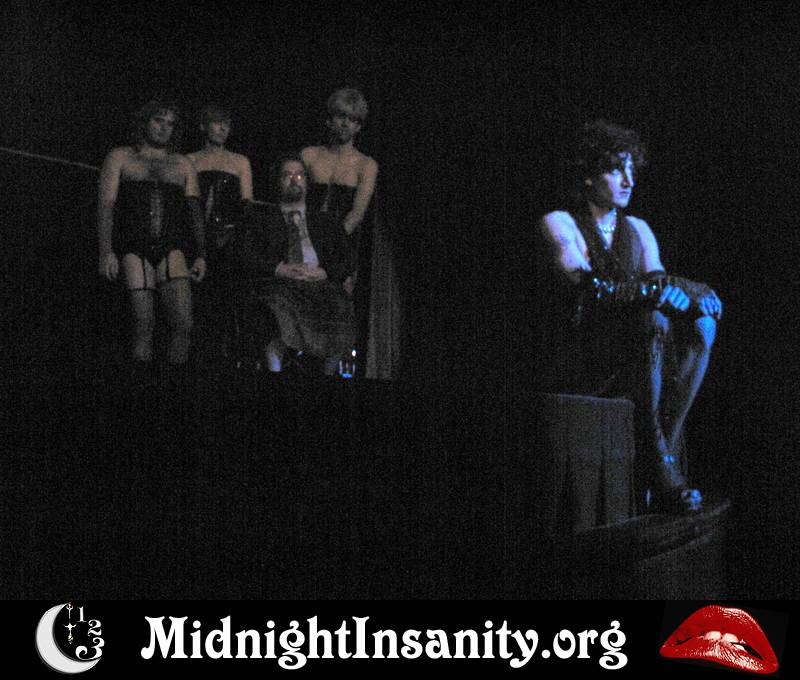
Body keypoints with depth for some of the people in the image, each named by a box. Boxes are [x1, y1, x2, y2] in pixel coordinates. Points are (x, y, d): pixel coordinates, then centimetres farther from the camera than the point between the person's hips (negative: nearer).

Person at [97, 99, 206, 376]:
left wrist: (200, 255, 3)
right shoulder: (120, 157, 15)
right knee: (144, 323, -15)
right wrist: (106, 252, -7)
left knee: (183, 322, -18)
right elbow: (105, 205, 6)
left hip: (172, 248, 2)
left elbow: (194, 213, 17)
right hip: (133, 248, -1)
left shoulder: (183, 165, 22)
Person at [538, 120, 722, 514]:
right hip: (578, 360, -5)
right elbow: (587, 287, -17)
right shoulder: (559, 224, 0)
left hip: (631, 362, 6)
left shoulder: (638, 230, 19)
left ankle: (665, 457, -28)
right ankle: (663, 472, -35)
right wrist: (651, 290, -29)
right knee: (653, 319, -33)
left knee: (702, 325, -22)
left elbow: (660, 286, 7)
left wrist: (684, 293, -16)